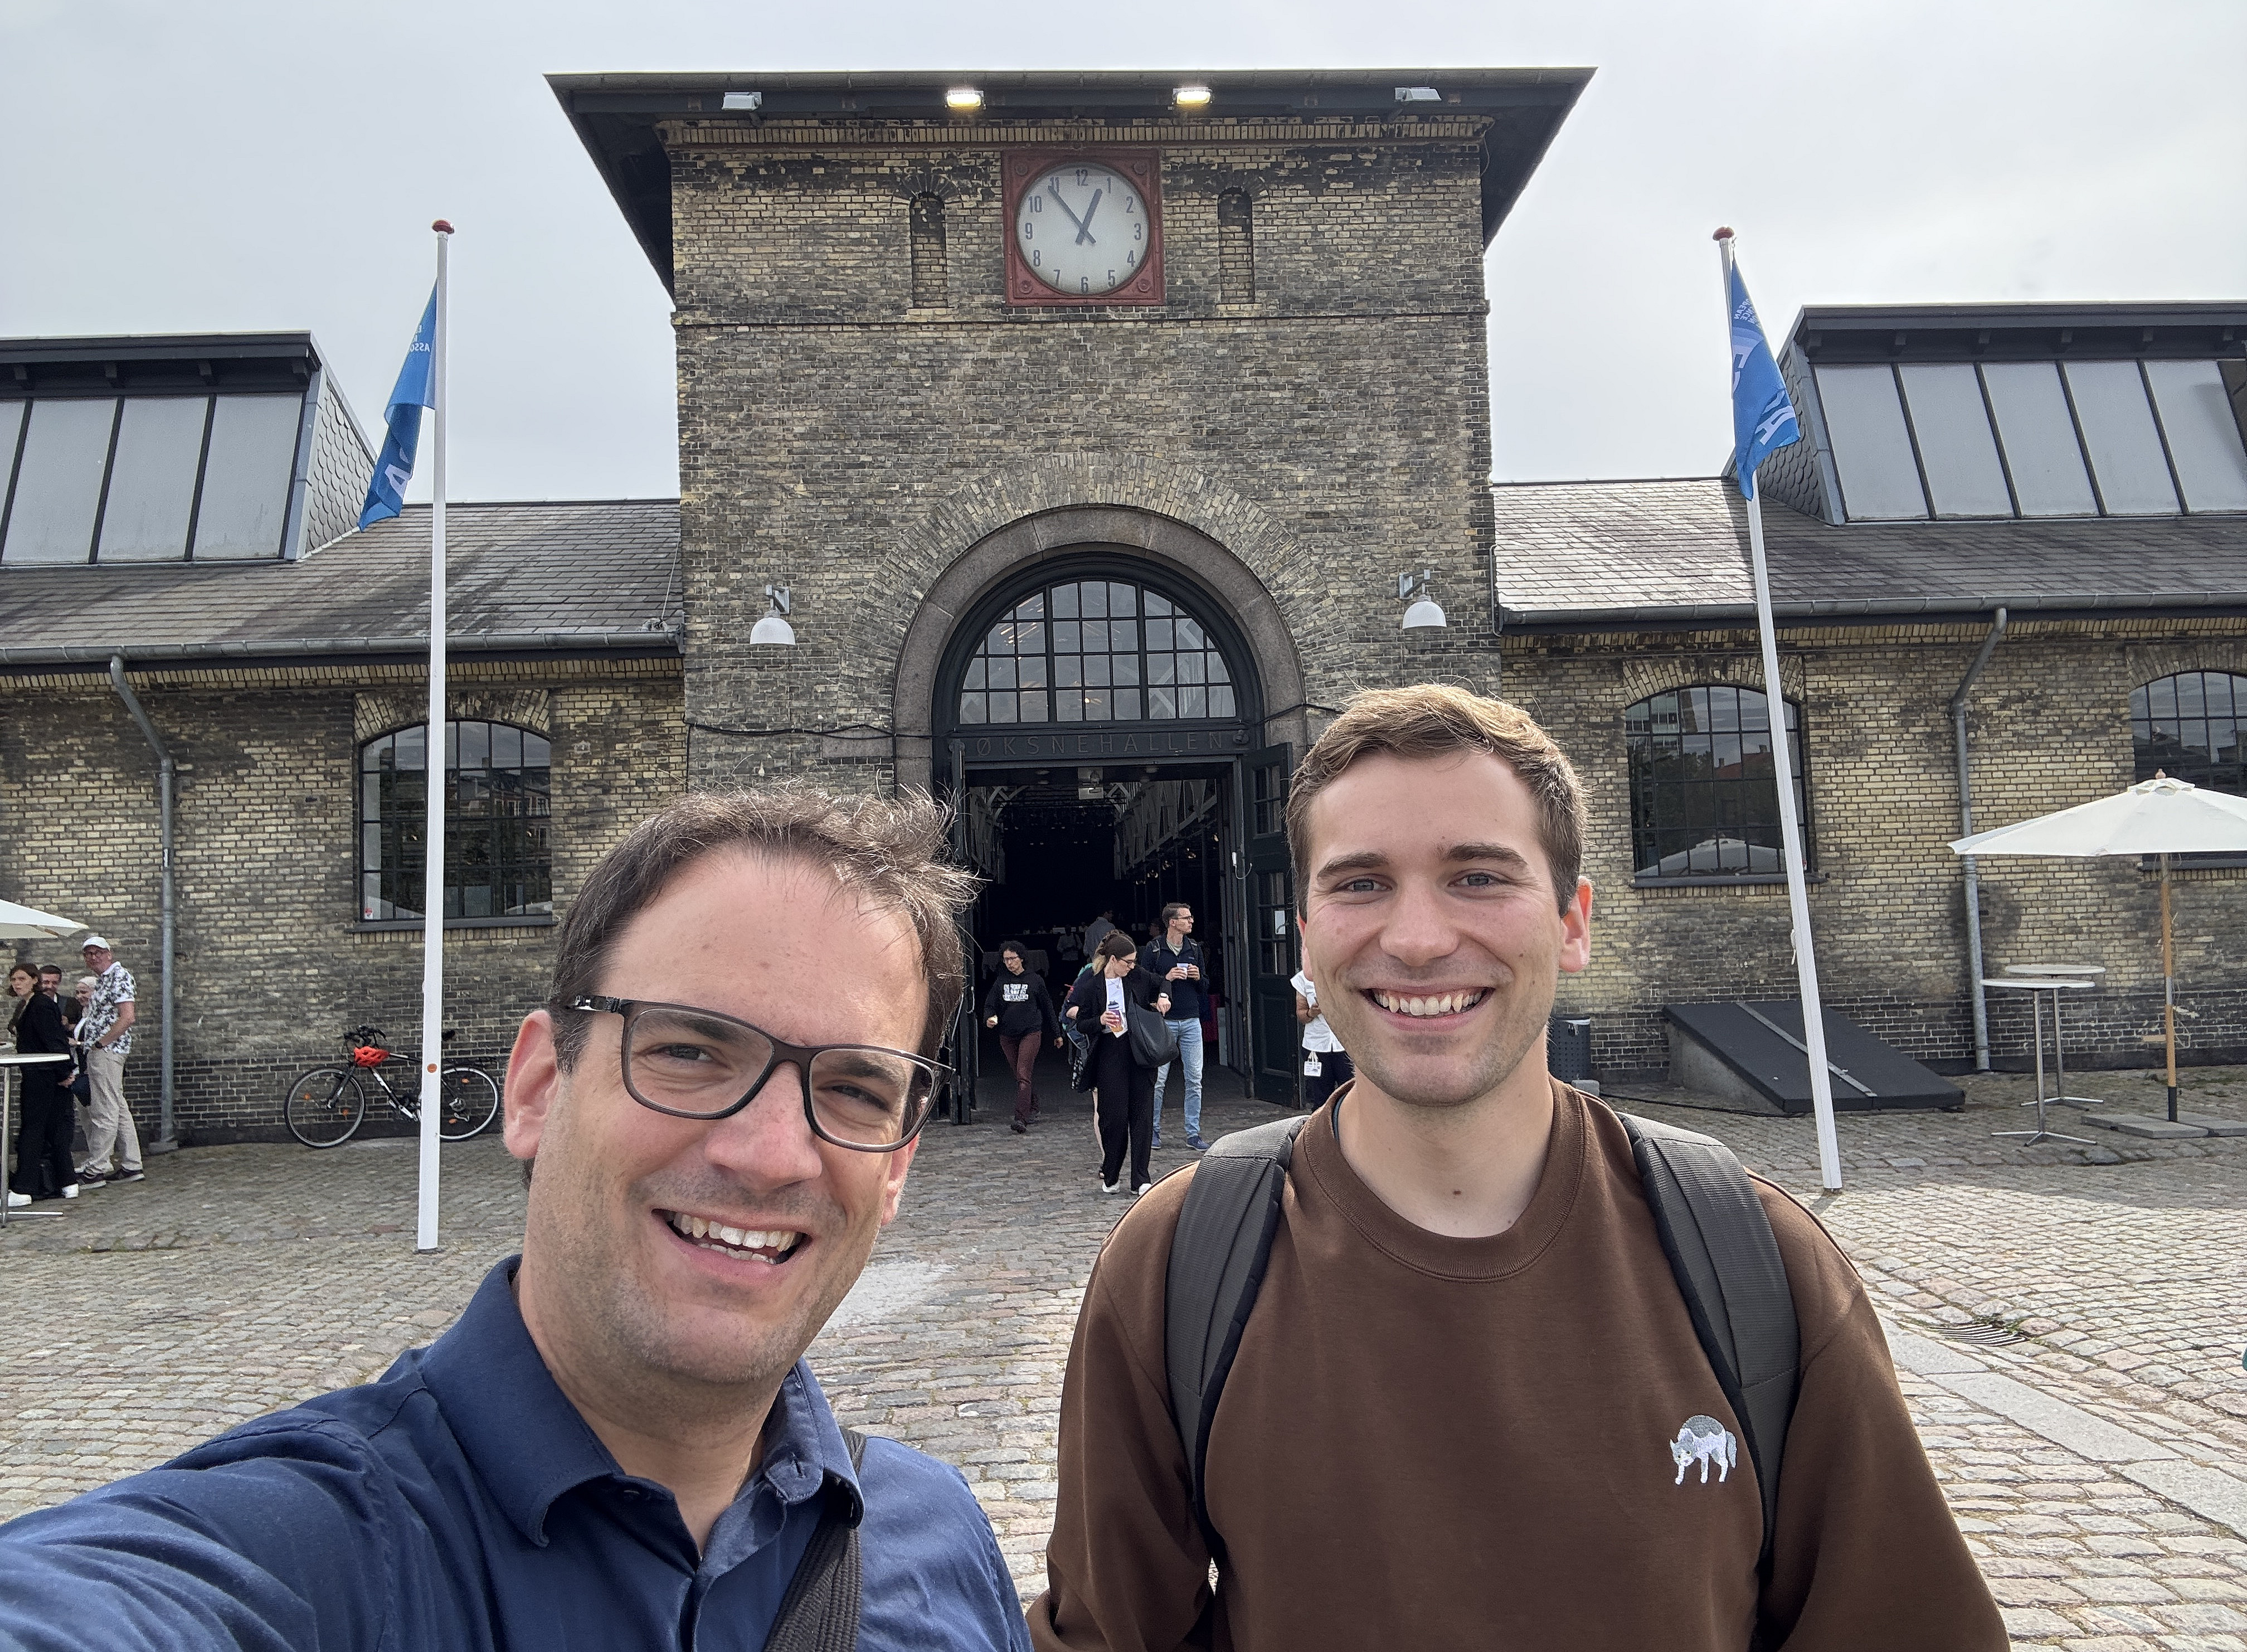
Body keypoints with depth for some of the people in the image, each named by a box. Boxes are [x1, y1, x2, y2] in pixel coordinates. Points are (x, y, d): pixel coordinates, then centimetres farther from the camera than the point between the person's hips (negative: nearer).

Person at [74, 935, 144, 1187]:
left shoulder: (119, 976, -11)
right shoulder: (102, 980, 19)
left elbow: (127, 1017, -20)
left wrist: (100, 1044, -16)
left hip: (108, 1051, -10)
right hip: (100, 1052, 10)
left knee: (105, 1111, -6)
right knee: (118, 1109, 11)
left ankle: (95, 1170, -3)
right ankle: (131, 1166, 14)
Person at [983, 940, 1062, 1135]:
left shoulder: (1035, 980, -1)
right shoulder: (1000, 981, 6)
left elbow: (1047, 1007, 7)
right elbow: (990, 1004, 7)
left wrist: (1056, 1034, 13)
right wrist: (989, 1018, -18)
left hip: (1031, 1033, -4)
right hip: (1007, 1036, 4)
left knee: (1023, 1075, -16)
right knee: (1020, 1076, 13)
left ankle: (1021, 1119, -22)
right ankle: (1033, 1110, 30)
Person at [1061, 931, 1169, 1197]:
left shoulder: (1138, 976, 4)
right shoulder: (1090, 985, -7)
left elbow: (1159, 986, 24)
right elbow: (1080, 1023, -2)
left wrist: (1163, 997, 4)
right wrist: (1100, 1021, -19)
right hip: (1109, 1057, -3)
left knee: (1142, 1115, -1)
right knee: (1114, 1116, -3)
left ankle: (1140, 1180, 3)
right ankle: (1110, 1177, 16)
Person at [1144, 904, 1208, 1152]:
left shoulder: (1195, 948, 10)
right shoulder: (1155, 949, -4)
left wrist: (1198, 978, -4)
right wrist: (1167, 978, -16)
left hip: (1191, 1021, 4)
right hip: (1164, 1021, -4)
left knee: (1194, 1080, 3)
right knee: (1158, 1079, 0)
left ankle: (1193, 1134, 10)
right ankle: (1154, 1130, 14)